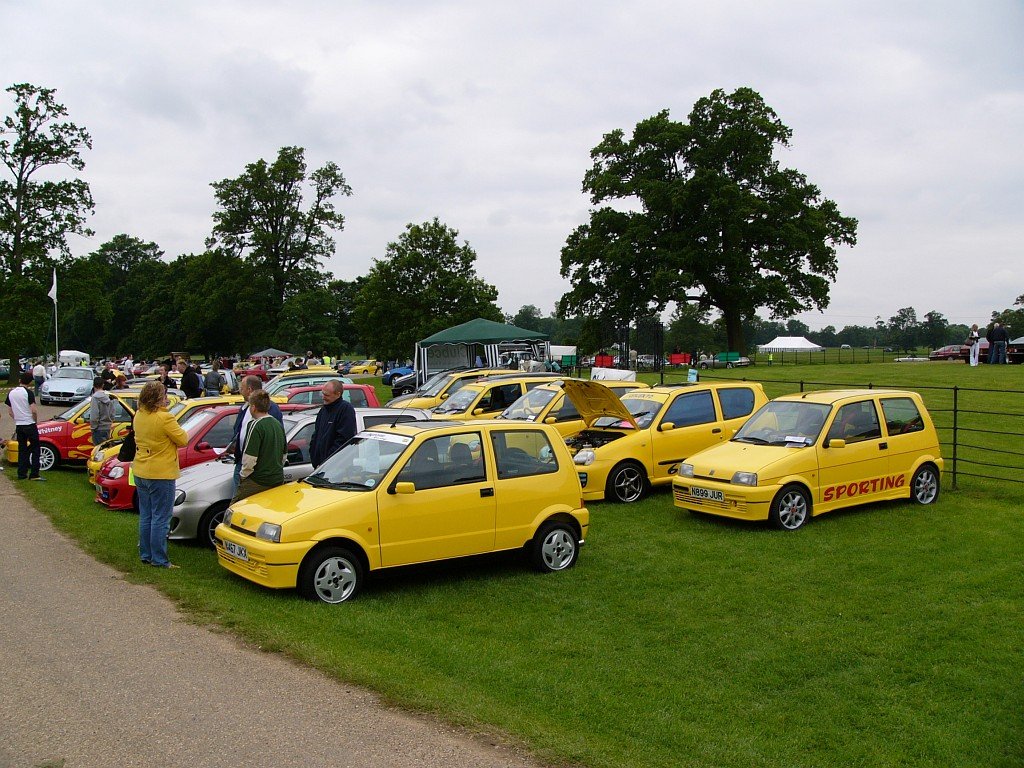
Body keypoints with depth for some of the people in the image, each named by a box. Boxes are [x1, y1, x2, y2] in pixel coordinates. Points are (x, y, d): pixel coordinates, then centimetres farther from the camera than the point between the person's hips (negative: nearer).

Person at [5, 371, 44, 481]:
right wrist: (35, 419, 1)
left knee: (22, 449, 13)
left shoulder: (11, 393, 6)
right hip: (29, 424, -5)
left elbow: (10, 411, 11)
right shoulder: (28, 393, -12)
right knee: (35, 448, 2)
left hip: (18, 425, 5)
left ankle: (21, 474, 12)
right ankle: (34, 474, -3)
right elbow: (33, 411, -17)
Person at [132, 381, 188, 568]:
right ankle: (159, 560, 3)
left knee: (145, 516, 17)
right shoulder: (164, 418, -20)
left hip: (140, 473, 8)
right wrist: (179, 430, 5)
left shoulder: (138, 415, 5)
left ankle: (145, 555, 24)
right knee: (160, 519, -1)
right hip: (161, 475, -8)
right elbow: (183, 440, -13)